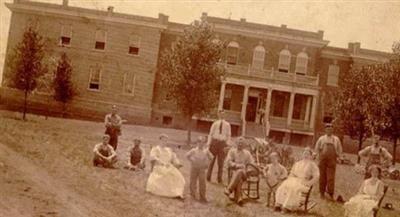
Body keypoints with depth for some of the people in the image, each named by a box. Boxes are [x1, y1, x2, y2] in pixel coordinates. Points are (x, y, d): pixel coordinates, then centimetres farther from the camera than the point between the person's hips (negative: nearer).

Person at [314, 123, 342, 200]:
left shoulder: (336, 139, 7)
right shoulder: (321, 139, 7)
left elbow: (339, 150, 15)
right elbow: (317, 148, 15)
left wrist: (337, 157, 6)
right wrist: (319, 156, 8)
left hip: (332, 161, -1)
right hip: (323, 160, 1)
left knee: (331, 178, -6)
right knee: (322, 177, 6)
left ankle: (330, 194, 0)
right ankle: (322, 193, 16)